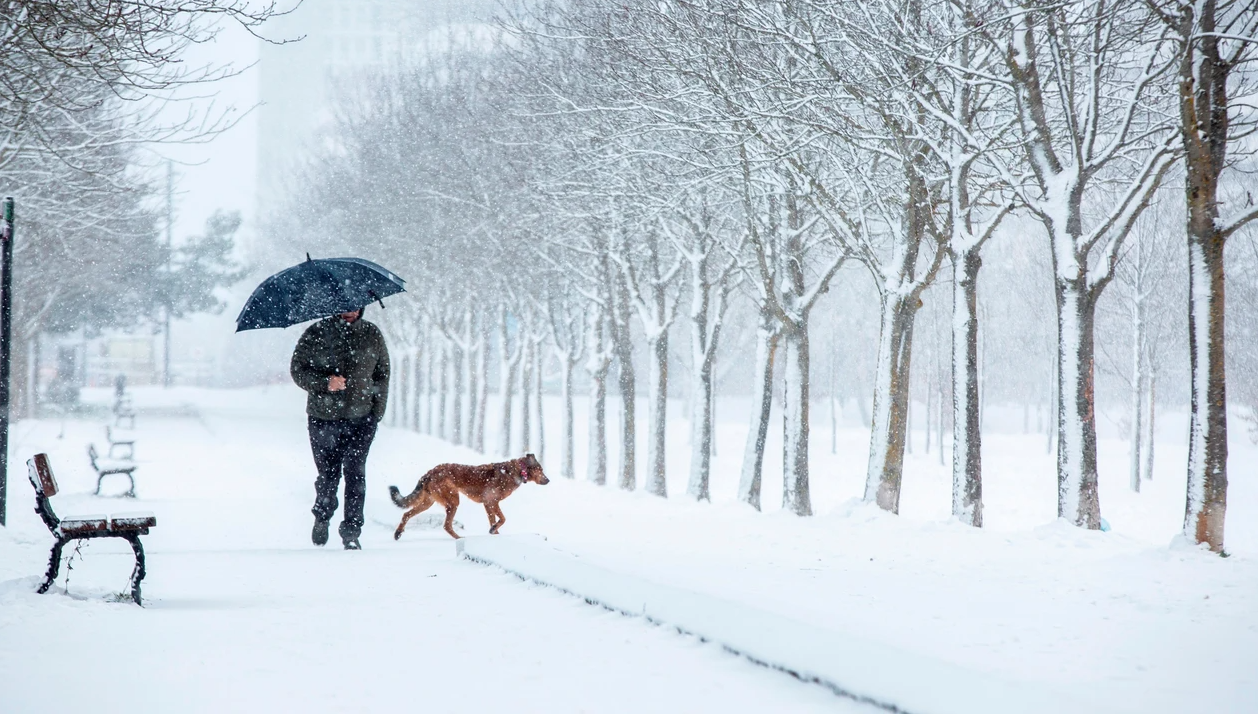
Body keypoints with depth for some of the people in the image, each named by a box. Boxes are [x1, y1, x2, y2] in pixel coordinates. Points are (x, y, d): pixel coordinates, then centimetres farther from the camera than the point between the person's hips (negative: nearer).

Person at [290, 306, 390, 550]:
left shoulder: (372, 335, 6)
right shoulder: (316, 333, -1)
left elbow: (382, 374, 13)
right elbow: (298, 370, 0)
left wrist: (378, 411, 4)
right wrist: (325, 382, -18)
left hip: (361, 418, 0)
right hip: (323, 418, 0)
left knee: (355, 474, -9)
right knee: (328, 474, 6)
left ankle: (351, 531, -3)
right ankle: (322, 517, 34)